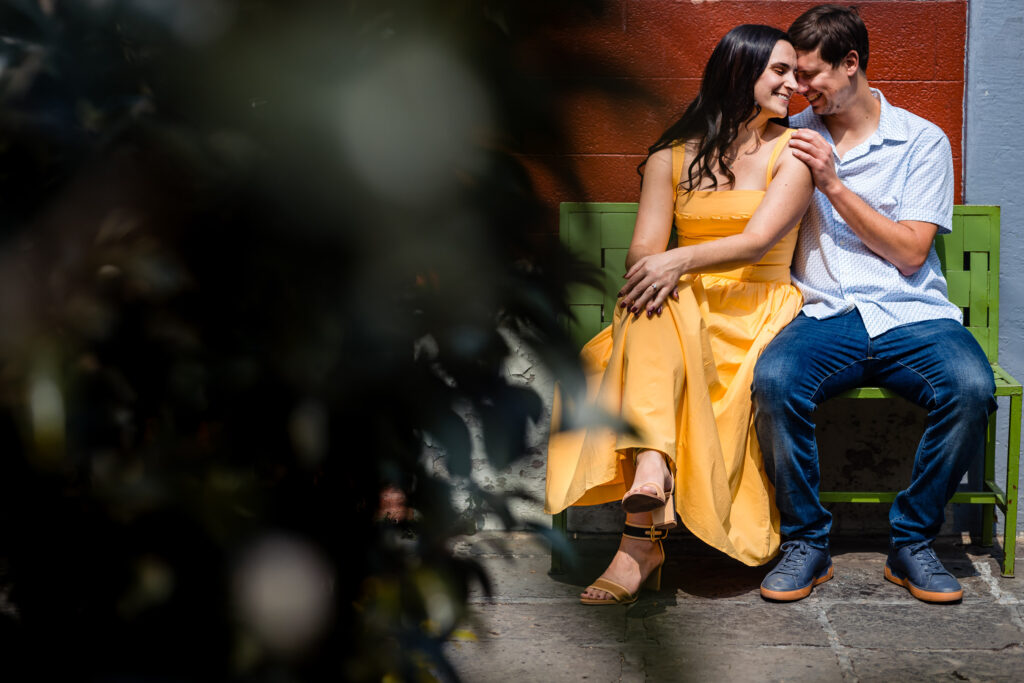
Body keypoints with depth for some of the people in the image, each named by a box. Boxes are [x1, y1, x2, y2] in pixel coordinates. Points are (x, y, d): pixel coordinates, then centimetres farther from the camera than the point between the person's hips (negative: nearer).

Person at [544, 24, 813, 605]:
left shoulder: (792, 153, 4)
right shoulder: (673, 156, 12)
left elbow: (757, 241, -11)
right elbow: (643, 249, 3)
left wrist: (679, 260, -29)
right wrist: (652, 272, -23)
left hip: (754, 317, -2)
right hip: (681, 313, 2)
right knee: (653, 299, -35)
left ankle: (642, 537, -39)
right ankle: (650, 468, -53)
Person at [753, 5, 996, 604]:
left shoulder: (922, 141, 8)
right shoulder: (795, 136, 16)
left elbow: (909, 252, -1)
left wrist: (834, 183, -6)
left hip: (911, 315, -1)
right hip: (825, 315, 1)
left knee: (970, 386, -33)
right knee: (774, 380, -33)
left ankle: (913, 541, -11)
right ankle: (807, 542, -14)